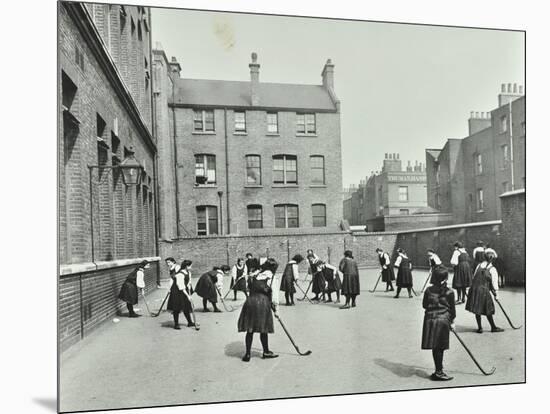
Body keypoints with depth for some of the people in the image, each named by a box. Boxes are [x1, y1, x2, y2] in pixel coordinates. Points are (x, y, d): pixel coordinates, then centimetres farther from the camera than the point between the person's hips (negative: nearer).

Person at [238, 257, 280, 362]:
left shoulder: (254, 275, 15)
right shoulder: (271, 278, 2)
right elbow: (274, 295, 0)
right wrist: (276, 309, 9)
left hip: (250, 301, 4)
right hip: (263, 304, -4)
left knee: (250, 330, 8)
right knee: (263, 329, 10)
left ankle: (247, 353, 11)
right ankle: (266, 352, 24)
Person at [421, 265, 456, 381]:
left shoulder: (428, 290, 1)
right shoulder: (449, 292, -6)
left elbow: (424, 305, 8)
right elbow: (452, 309, 1)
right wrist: (452, 321, 14)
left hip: (430, 319, 3)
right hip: (443, 320, -3)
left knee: (435, 347, 9)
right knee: (439, 347, 2)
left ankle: (438, 371, 19)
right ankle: (439, 372, 8)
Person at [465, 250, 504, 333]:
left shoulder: (479, 265, 9)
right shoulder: (492, 269, -4)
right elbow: (494, 283, -3)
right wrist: (496, 294, 7)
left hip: (474, 289, 4)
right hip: (484, 290, -4)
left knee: (477, 311, 12)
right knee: (488, 310, 9)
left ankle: (480, 328, 17)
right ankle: (493, 327, 22)